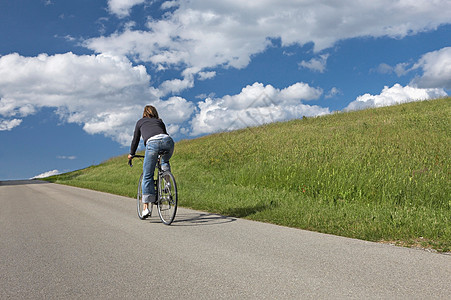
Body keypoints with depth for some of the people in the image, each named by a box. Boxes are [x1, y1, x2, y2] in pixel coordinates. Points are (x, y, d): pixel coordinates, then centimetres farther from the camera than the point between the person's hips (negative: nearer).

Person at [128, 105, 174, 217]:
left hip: (152, 143, -3)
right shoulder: (160, 121, 36)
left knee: (147, 176, 6)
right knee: (165, 161, 36)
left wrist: (131, 154, 47)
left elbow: (135, 139, 33)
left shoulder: (140, 122, 30)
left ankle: (145, 207, 3)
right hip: (167, 140, 3)